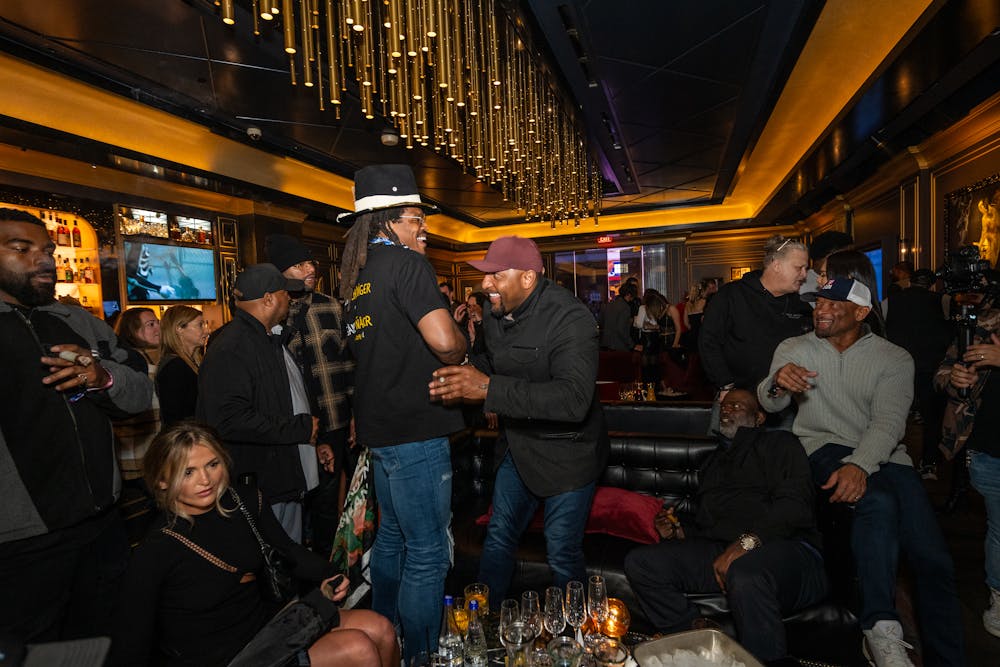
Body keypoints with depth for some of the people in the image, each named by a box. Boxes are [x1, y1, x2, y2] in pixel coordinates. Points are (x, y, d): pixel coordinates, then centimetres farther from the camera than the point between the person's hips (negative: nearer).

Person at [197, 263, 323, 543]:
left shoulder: (273, 339, 15)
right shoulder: (230, 349, -19)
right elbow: (228, 420, -29)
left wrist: (315, 438, 15)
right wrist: (300, 428, -22)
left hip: (288, 481, 10)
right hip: (261, 486, -9)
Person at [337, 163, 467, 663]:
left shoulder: (358, 274, 13)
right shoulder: (406, 263, -14)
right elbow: (445, 342, -25)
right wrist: (461, 354, -5)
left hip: (380, 428, 10)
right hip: (415, 431, -10)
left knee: (392, 535, 24)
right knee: (428, 552, 2)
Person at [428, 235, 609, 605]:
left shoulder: (570, 318, -26)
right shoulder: (494, 315, 0)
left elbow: (574, 398, -38)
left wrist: (489, 388, -42)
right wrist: (467, 373, -6)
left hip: (565, 450, -7)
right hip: (517, 446, 7)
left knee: (562, 554, 6)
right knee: (497, 539, 19)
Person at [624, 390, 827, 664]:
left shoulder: (778, 443, 12)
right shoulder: (713, 463, 32)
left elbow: (794, 506, -6)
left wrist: (746, 542, -19)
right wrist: (678, 530, 9)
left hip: (783, 548, -6)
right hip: (718, 550, 6)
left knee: (745, 574, -42)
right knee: (639, 562, -16)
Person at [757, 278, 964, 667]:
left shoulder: (894, 358, 5)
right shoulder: (793, 349, 6)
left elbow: (888, 423, -10)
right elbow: (770, 405, -8)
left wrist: (860, 465, -28)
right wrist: (777, 384, -33)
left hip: (885, 456, 2)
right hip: (826, 449, -2)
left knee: (933, 561, -13)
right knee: (879, 501, -32)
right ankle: (881, 631, -22)